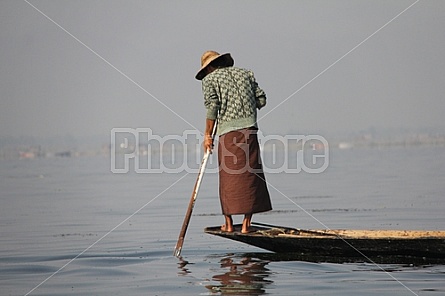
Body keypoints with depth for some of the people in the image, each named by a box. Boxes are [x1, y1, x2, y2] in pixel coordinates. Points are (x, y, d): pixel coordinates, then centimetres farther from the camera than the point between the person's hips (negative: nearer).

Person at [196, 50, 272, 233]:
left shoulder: (209, 79, 7)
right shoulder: (246, 74, 18)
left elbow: (212, 106, -6)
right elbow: (261, 100, 12)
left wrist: (208, 134, -3)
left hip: (227, 130, -3)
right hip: (250, 126, 3)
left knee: (228, 177, 5)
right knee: (250, 175, 5)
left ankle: (229, 224, 9)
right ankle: (246, 224, 4)